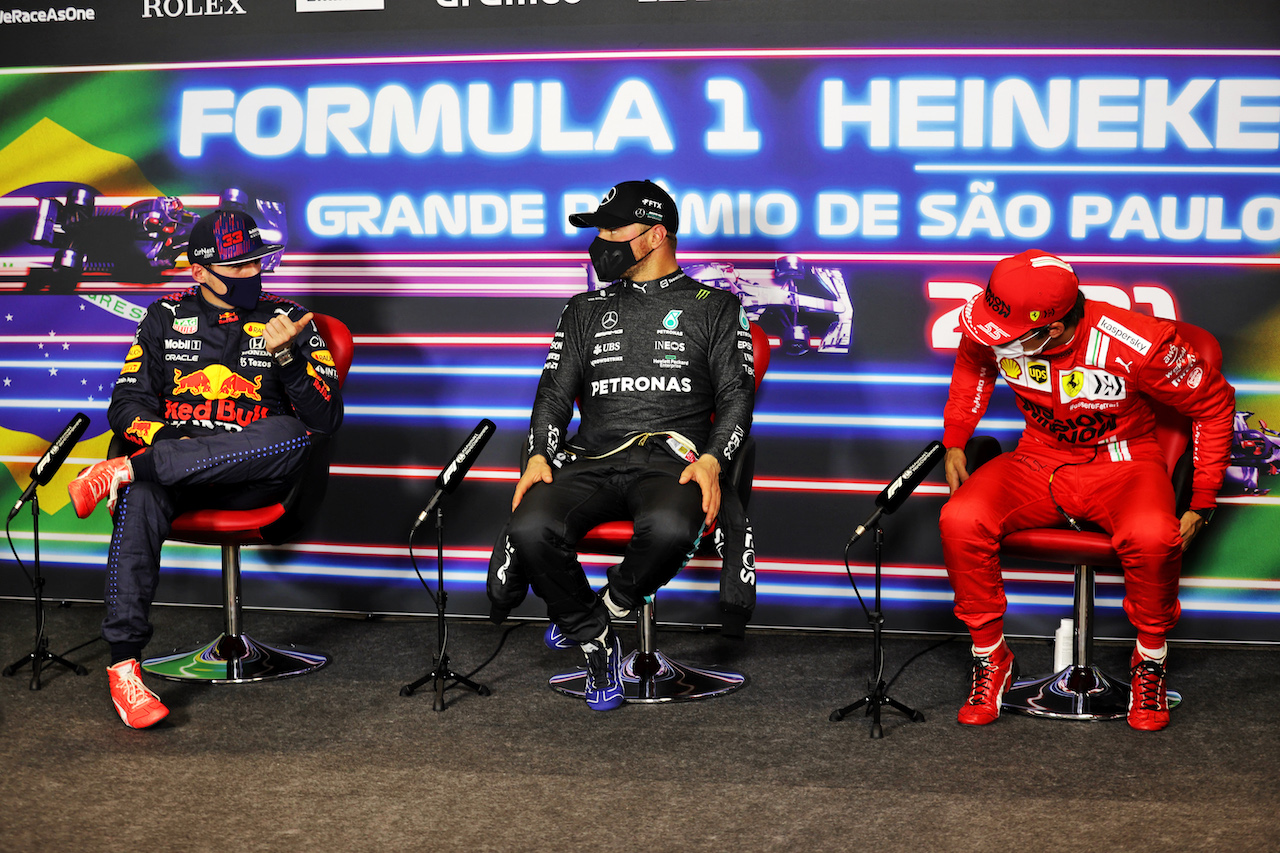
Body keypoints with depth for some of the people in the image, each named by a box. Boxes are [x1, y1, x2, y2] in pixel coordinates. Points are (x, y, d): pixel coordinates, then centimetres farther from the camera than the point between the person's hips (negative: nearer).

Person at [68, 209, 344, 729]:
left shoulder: (288, 320, 9)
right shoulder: (166, 318, 14)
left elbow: (326, 419, -1)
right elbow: (126, 406, 7)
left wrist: (286, 356, -16)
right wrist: (170, 439, -14)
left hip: (248, 475, -1)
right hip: (171, 457, 1)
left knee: (290, 436, -35)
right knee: (140, 501, -35)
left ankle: (123, 471, -31)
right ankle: (124, 665, -37)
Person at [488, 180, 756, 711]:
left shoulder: (714, 308, 14)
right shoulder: (585, 311, 23)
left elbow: (735, 396, 7)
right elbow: (554, 393, 18)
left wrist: (711, 460, -12)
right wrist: (539, 454, -3)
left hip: (670, 461, -3)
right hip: (590, 461, 3)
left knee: (669, 528, -39)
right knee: (532, 529, -30)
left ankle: (609, 605, -5)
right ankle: (596, 644, -6)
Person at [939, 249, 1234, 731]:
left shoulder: (1137, 345, -26)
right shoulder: (992, 332, -16)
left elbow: (1214, 404, -9)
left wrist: (1202, 505, -10)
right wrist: (954, 442, 6)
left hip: (1121, 465, -3)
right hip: (1039, 462, 3)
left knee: (1152, 536, -38)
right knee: (960, 520, -27)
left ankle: (1150, 662, -8)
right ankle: (991, 658, -4)